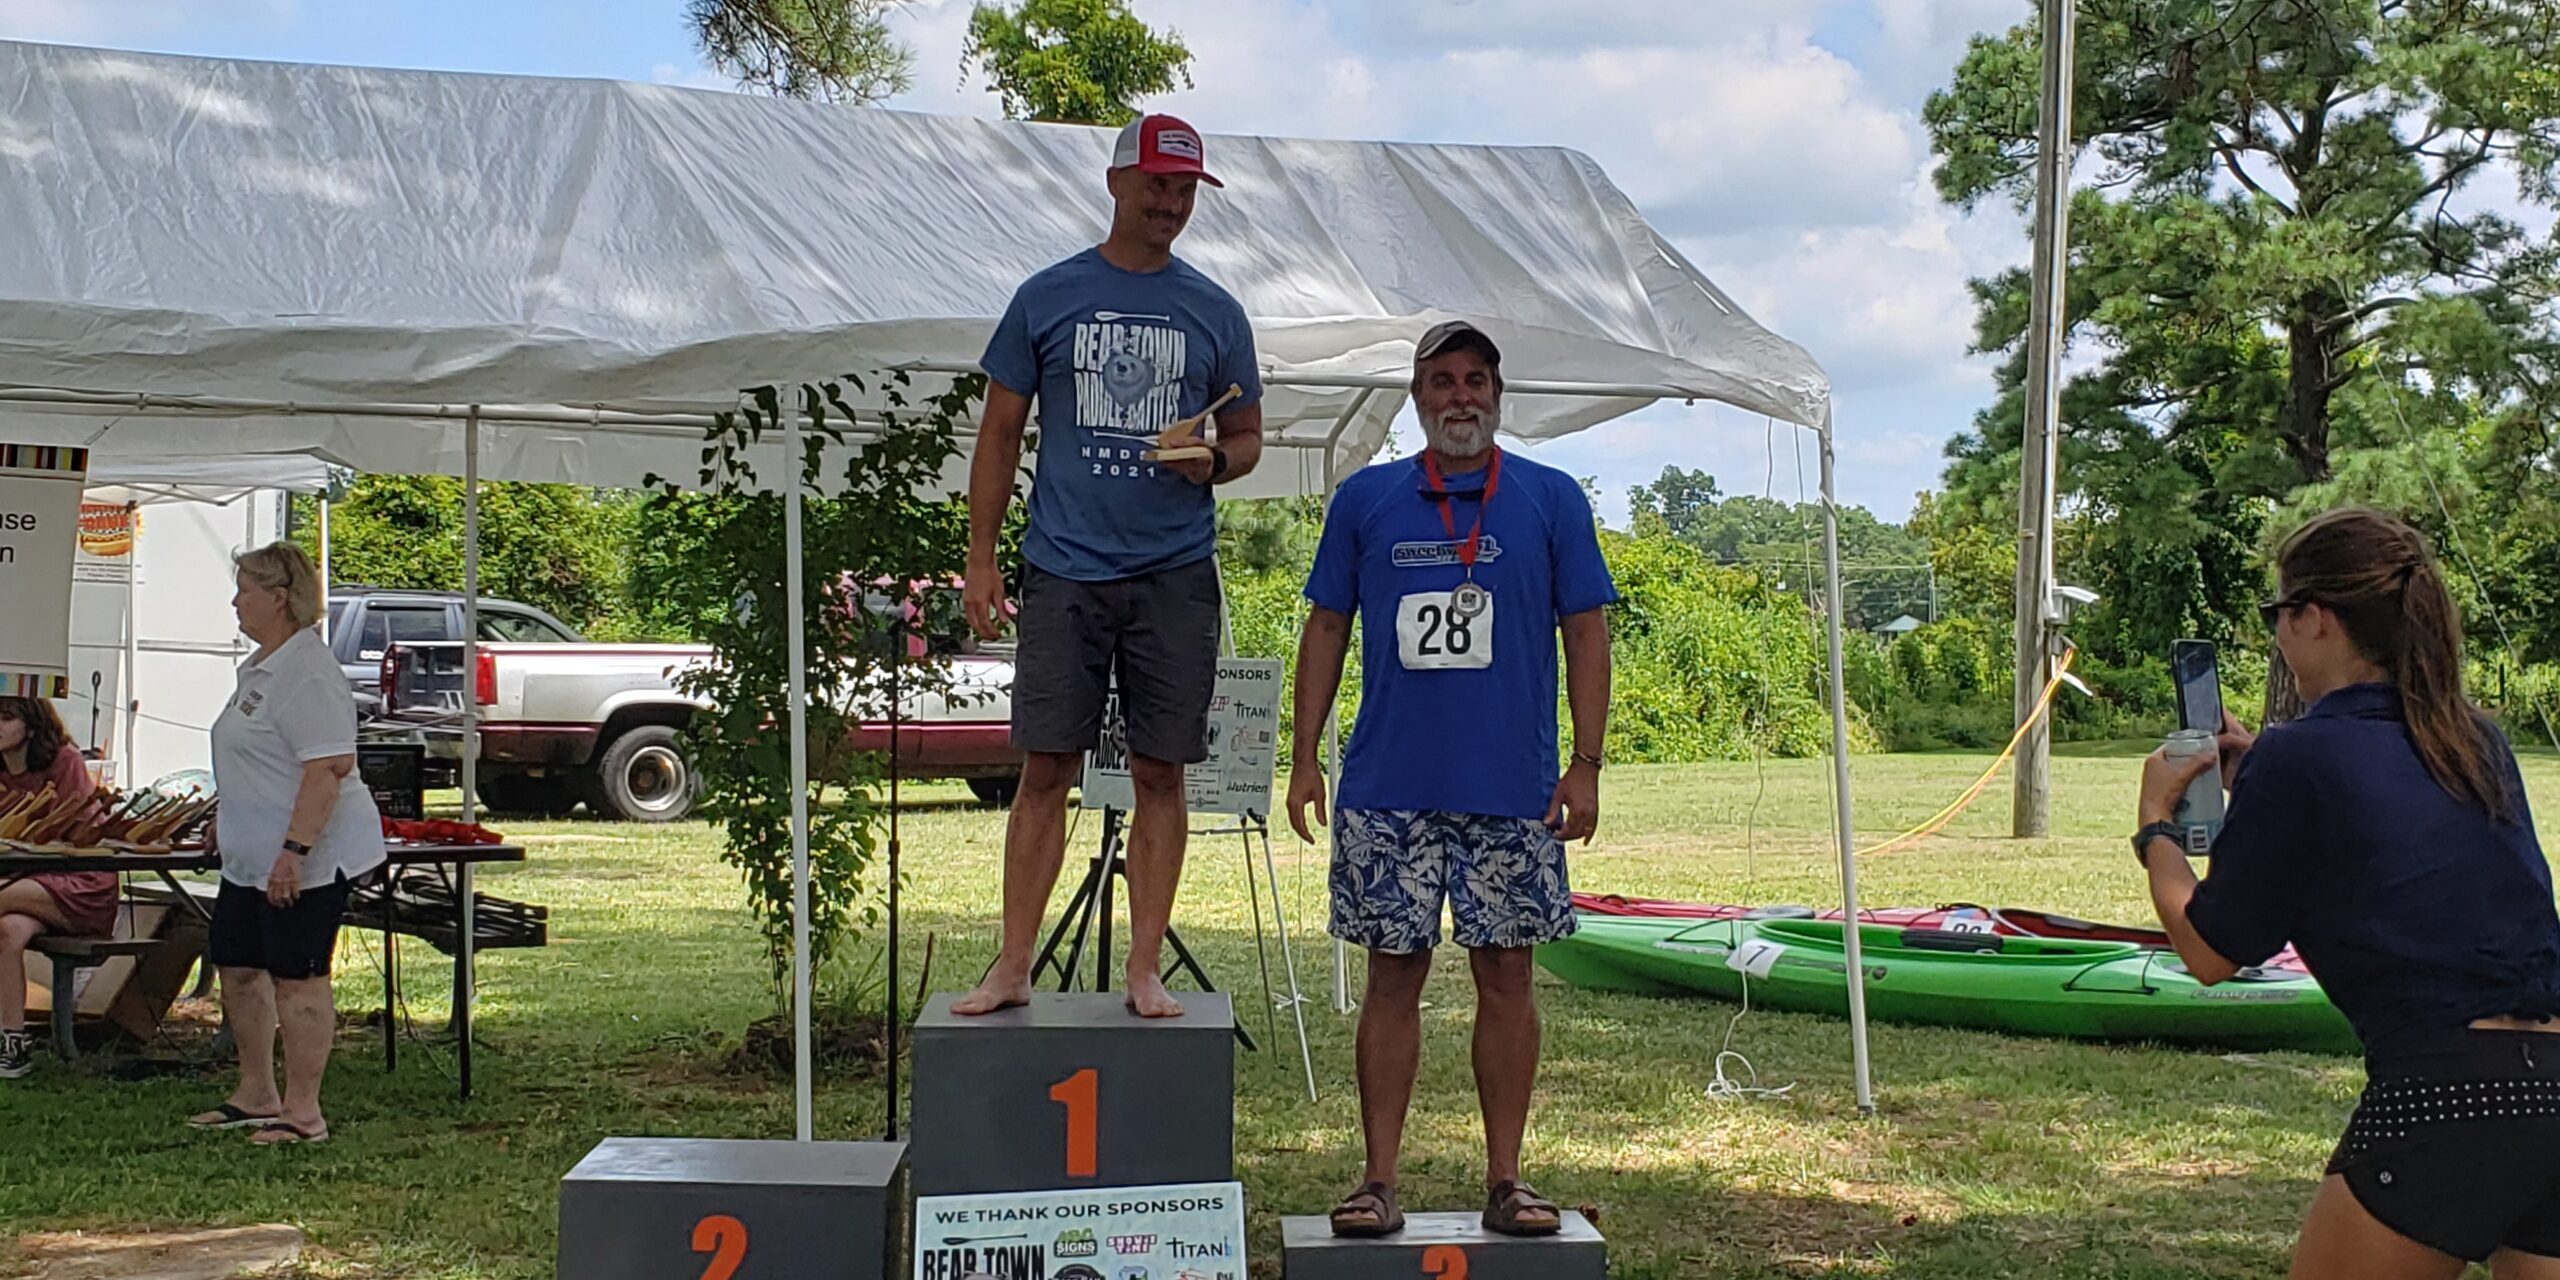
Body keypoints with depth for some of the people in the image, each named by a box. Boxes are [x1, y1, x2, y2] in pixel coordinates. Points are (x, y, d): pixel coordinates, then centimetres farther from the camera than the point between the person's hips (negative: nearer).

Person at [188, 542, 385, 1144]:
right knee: (237, 967, 16)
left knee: (297, 977, -5)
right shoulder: (261, 666, 15)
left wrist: (293, 849, -30)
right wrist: (228, 820, 30)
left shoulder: (306, 673, -20)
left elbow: (329, 767, -28)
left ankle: (304, 1113, 3)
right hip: (254, 857, 11)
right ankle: (257, 1095, 28)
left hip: (304, 860, -11)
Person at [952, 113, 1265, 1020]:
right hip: (1065, 569, -1)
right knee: (1045, 770, -1)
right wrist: (980, 559, 1)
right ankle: (1013, 968, 7)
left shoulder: (1214, 313, 10)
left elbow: (1248, 437, 15)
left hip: (1176, 574, 1)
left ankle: (1145, 970, 10)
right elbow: (1000, 433, 8)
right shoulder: (1047, 297, 7)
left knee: (1160, 773, 2)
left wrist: (1216, 461, -9)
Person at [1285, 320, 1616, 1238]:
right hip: (1387, 790, 1)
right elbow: (1327, 628, 10)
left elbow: (1586, 634, 4)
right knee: (1394, 977, 4)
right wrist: (1305, 757, 4)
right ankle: (1379, 1180, 11)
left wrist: (1586, 766, -3)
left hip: (1513, 793, 0)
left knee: (1505, 975, 4)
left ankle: (1504, 1179, 13)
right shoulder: (1364, 499, 7)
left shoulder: (1552, 500, 5)